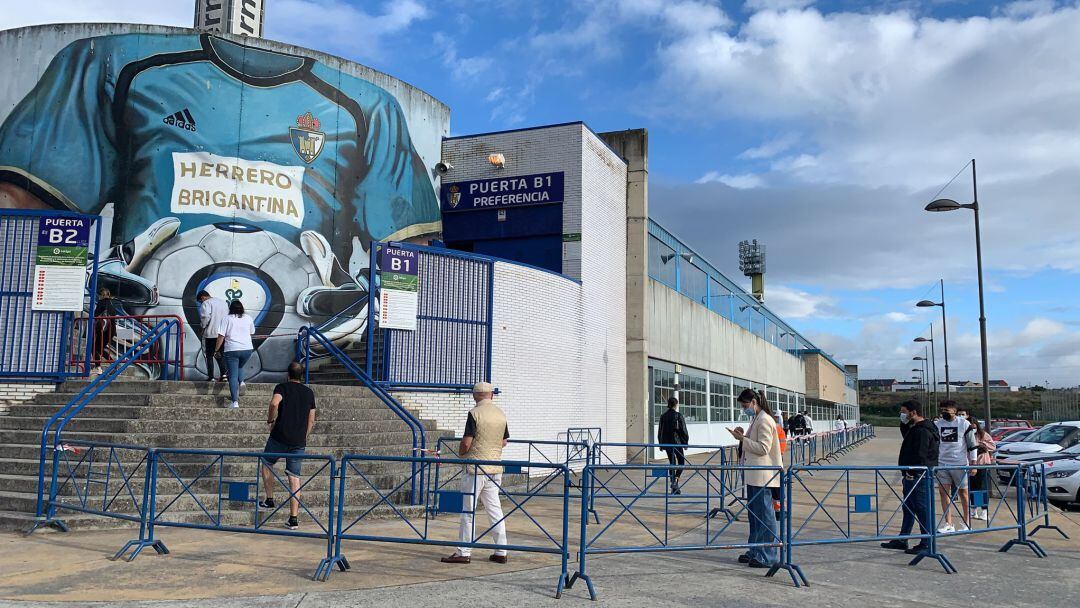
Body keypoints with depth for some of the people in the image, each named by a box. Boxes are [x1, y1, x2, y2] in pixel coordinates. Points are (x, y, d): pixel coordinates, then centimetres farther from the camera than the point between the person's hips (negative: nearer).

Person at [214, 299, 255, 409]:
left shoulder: (227, 319, 0)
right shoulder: (248, 318, 9)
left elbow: (221, 336, -5)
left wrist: (216, 349, 5)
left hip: (232, 350, -3)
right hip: (247, 349, 3)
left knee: (233, 375, -3)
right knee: (239, 366, 30)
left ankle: (235, 402, -10)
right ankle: (241, 381, 1)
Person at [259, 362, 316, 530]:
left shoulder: (282, 387, 1)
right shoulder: (309, 392, 14)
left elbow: (274, 403, -21)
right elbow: (311, 421, 14)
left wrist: (270, 420, -5)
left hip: (279, 437, -3)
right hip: (299, 441, 3)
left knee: (266, 464, 24)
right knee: (294, 477, 3)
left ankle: (269, 499, 21)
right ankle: (293, 519, 1)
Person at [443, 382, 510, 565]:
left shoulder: (474, 413, -13)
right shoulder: (501, 414, 6)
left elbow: (466, 442, -15)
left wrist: (460, 453, 5)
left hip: (475, 468, -6)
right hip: (495, 469, 6)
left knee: (468, 511, 2)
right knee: (495, 509, 12)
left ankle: (464, 552, 7)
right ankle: (501, 552, 15)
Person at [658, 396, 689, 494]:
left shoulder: (663, 416, 5)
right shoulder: (679, 416, -9)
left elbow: (660, 432, 10)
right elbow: (684, 431, -7)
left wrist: (661, 444, 19)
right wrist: (686, 443, 4)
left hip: (666, 443, 5)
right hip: (677, 443, -5)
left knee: (671, 463, 11)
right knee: (681, 462, 7)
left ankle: (675, 488, 12)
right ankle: (675, 479, -16)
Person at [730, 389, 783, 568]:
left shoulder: (765, 420, -15)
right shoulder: (755, 419, 16)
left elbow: (763, 448, -20)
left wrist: (742, 439, -17)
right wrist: (743, 436, 7)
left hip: (763, 476, -10)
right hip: (753, 475, 10)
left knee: (765, 515, -4)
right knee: (754, 513, 16)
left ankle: (767, 556, 2)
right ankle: (755, 551, 26)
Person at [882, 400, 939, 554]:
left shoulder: (923, 431, -19)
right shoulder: (914, 428, 14)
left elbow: (920, 456, -23)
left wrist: (911, 473, -21)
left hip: (919, 477, -11)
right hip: (912, 476, 11)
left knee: (923, 510, -4)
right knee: (908, 509, 16)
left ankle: (926, 544, 3)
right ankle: (902, 540, 25)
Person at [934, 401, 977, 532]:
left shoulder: (964, 424, -4)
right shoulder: (937, 424, 7)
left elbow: (972, 444, -1)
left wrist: (973, 463, -5)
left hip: (960, 464, -3)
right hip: (942, 464, 3)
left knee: (963, 492, 7)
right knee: (943, 492, -1)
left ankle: (966, 522, 20)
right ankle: (948, 524, 4)